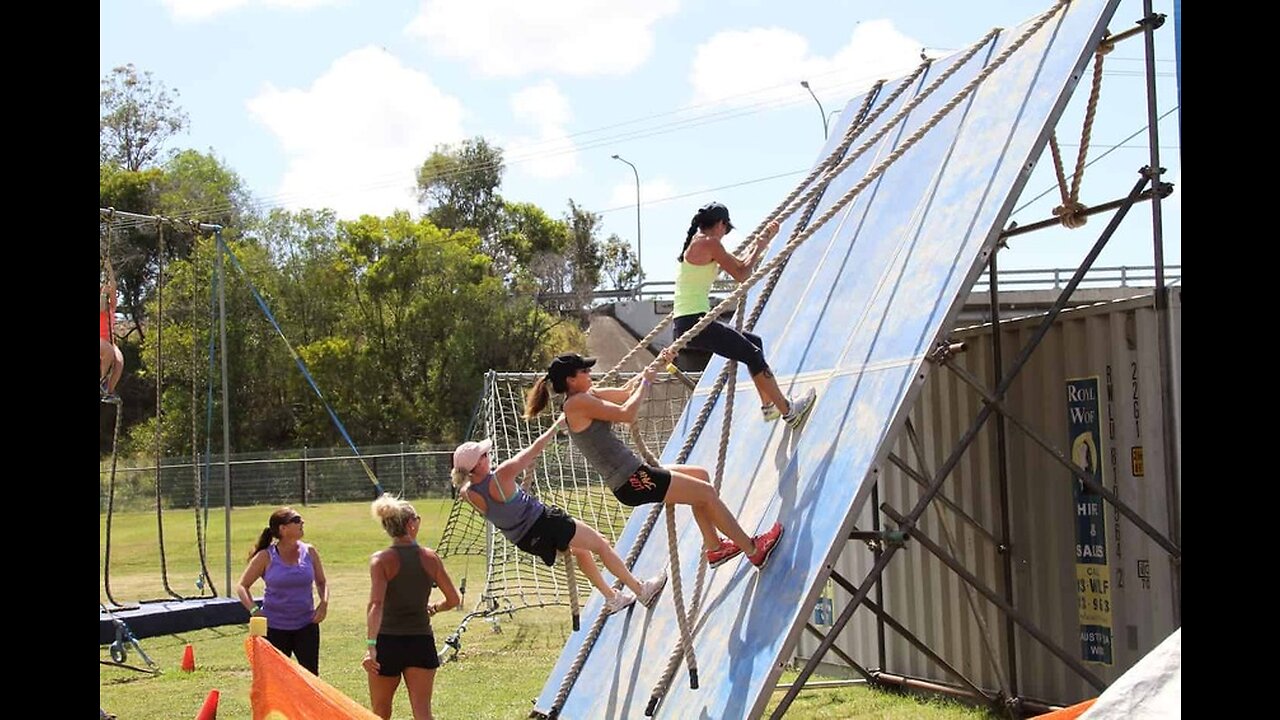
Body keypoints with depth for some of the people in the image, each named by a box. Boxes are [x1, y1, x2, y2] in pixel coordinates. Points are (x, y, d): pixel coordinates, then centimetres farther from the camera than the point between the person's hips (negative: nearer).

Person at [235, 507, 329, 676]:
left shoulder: (309, 552, 2)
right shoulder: (266, 557, -6)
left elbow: (321, 582, 13)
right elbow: (242, 586, 0)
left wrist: (324, 603, -6)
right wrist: (253, 609, -15)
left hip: (306, 625, 2)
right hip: (274, 627, -2)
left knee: (311, 674, -2)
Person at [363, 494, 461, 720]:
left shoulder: (381, 560, -7)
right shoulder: (430, 557, 1)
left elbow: (376, 604, -20)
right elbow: (453, 600, 8)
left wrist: (370, 646, -27)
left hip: (388, 642, -1)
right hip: (422, 642, 1)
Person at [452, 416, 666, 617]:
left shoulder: (468, 494, -9)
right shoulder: (501, 475, -28)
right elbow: (536, 448, -19)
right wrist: (559, 423, -8)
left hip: (523, 540, 8)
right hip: (543, 523, -8)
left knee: (580, 549, 30)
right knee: (601, 544, 9)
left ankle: (611, 598, 40)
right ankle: (641, 590, 17)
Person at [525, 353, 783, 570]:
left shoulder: (587, 396, 12)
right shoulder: (578, 403, -17)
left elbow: (623, 392, 21)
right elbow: (627, 414, -22)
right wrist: (645, 383, -8)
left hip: (632, 475, 11)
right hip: (631, 481, -11)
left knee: (701, 475, 21)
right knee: (707, 492, -3)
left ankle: (713, 547, 25)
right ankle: (753, 550, 7)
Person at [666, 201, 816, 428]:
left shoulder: (695, 243, 19)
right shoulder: (709, 243, -10)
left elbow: (737, 264, 25)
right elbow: (741, 274, -9)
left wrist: (762, 241, 28)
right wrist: (759, 247, 5)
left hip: (684, 324, 10)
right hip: (694, 323, -10)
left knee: (754, 342, 21)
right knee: (753, 355, -3)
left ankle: (768, 405, 26)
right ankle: (788, 411, 0)